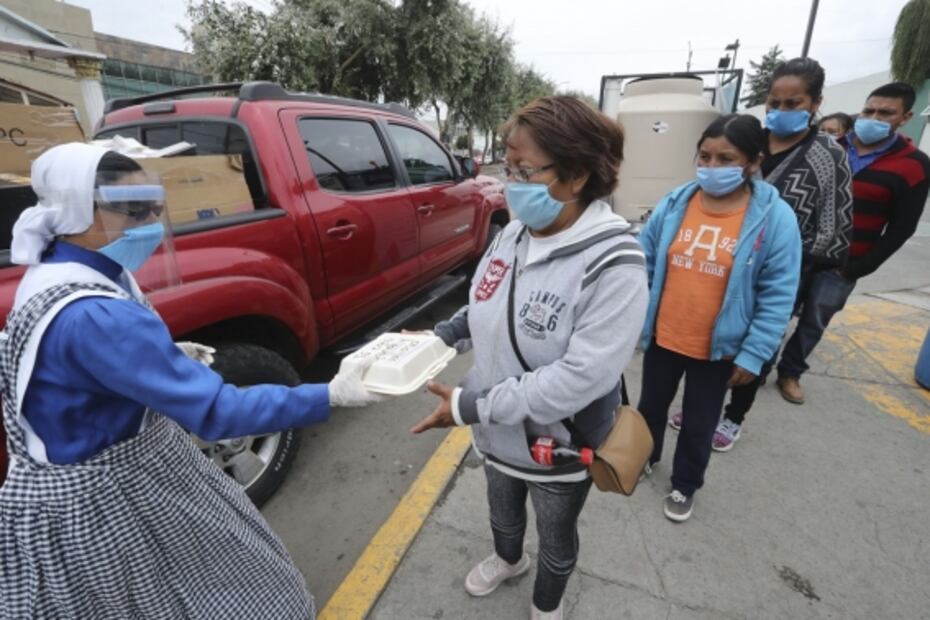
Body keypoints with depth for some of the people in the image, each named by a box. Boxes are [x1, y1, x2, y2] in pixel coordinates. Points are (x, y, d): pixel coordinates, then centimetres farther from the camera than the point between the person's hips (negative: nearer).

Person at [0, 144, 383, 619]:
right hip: (96, 499, -9)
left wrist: (167, 358, 5)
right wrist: (331, 396, -39)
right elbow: (215, 411, -39)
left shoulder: (57, 269, -3)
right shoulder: (90, 314, -35)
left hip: (115, 470, 9)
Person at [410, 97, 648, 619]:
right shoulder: (516, 232, -7)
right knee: (503, 512, 33)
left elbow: (580, 378, -32)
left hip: (558, 446, -5)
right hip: (498, 432, 6)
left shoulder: (613, 264, -29)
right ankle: (508, 559, 67)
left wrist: (471, 406, -29)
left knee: (556, 536, 26)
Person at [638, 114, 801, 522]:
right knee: (652, 405, 23)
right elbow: (643, 265, 0)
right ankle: (644, 458, 51)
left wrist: (753, 355, -11)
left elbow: (778, 297, -10)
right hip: (662, 337, 3)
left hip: (719, 349, -2)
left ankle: (684, 485, 43)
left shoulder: (775, 218, -13)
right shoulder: (673, 204, -7)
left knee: (699, 425, 18)